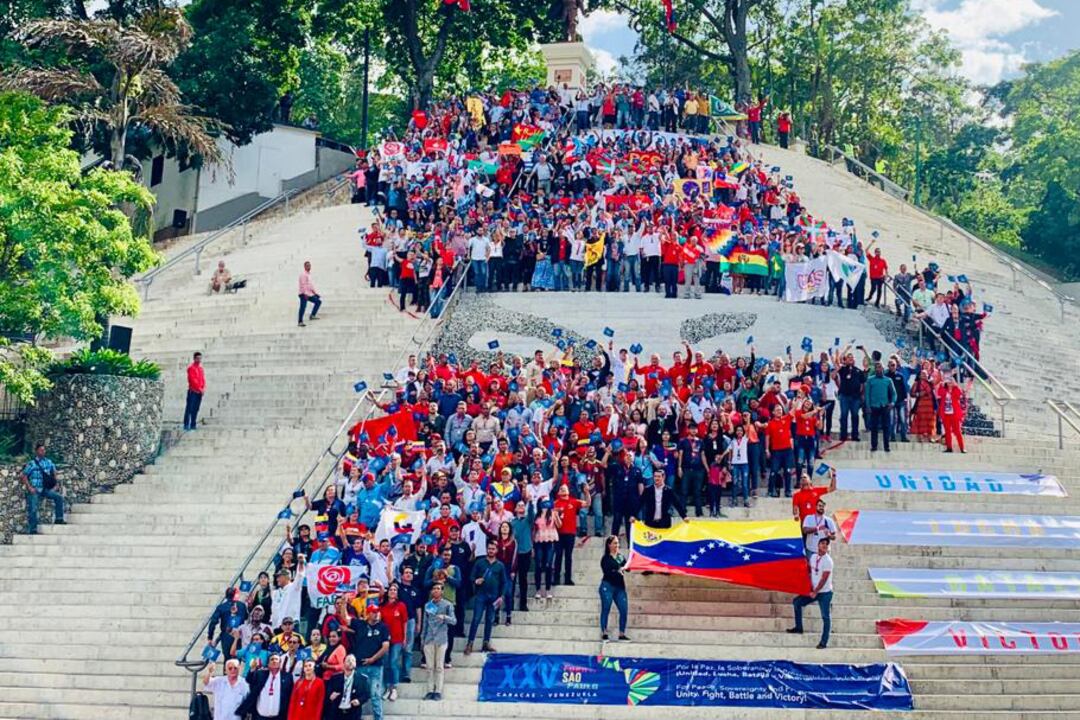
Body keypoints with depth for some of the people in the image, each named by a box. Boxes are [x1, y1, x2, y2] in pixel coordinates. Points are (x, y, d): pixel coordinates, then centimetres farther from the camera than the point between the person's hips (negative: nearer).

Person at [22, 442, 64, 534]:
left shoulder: (49, 462, 6)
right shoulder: (31, 464, -7)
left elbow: (54, 474, 19)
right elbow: (24, 477, -5)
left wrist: (57, 484, 6)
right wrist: (30, 488, -12)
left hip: (46, 489, 3)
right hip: (35, 490, -3)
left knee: (59, 497, -15)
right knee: (33, 509, -6)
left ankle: (59, 519, -8)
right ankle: (32, 530, 4)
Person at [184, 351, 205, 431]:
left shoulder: (201, 368, 16)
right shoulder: (191, 368, -7)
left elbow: (203, 379, 15)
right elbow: (192, 380, -14)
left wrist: (204, 388, -1)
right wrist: (199, 388, -14)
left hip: (200, 392, 7)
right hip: (192, 391, -7)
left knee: (196, 409, 7)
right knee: (189, 408, -7)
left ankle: (193, 425, 11)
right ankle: (186, 425, -6)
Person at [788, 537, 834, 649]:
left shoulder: (827, 561, -15)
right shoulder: (813, 557, 4)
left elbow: (824, 579, -17)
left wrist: (815, 592, -15)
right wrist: (810, 588, 3)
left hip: (825, 593, -7)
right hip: (814, 591, 7)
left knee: (825, 617, -5)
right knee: (797, 602, 7)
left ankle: (824, 642, -2)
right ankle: (799, 627, 16)